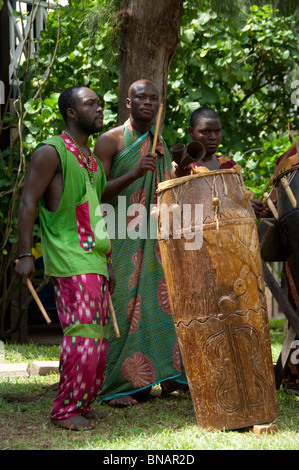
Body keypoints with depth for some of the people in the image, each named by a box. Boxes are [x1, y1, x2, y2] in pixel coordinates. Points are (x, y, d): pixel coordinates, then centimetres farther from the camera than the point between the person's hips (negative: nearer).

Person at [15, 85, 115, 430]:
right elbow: (28, 202, -10)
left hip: (94, 261, 9)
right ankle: (65, 410, -5)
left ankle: (82, 404, 16)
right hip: (69, 262, -8)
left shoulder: (92, 160, 20)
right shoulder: (51, 152, -5)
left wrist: (107, 261, 24)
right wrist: (25, 254, -18)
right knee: (82, 333, -12)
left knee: (98, 337, 8)